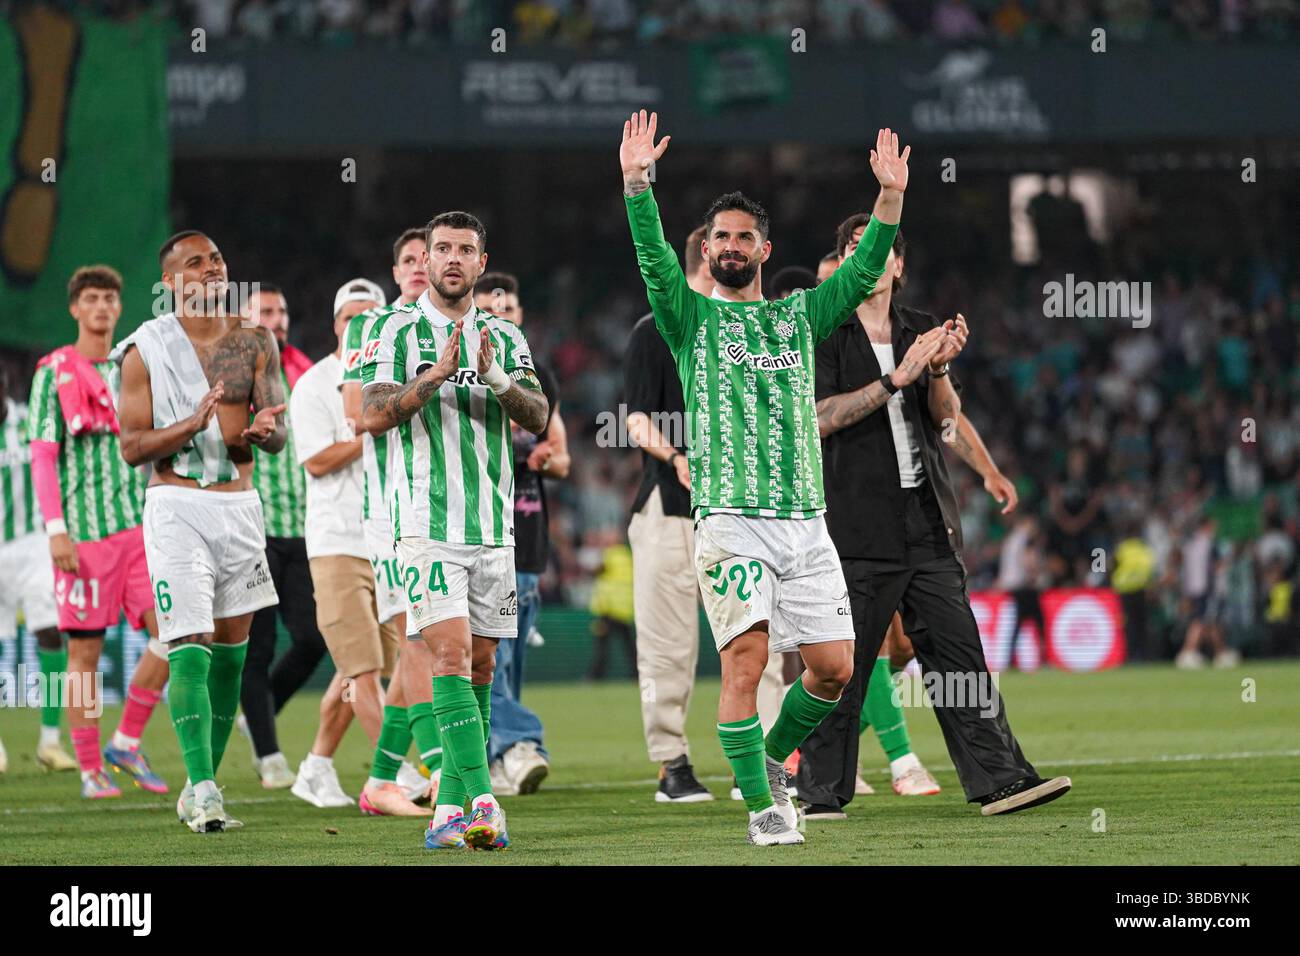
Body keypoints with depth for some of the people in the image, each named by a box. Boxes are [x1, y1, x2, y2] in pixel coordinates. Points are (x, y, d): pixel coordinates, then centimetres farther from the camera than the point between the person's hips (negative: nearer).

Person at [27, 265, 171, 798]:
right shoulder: (53, 374, 0)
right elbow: (42, 455, -5)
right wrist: (56, 529, -14)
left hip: (139, 526, 5)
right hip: (83, 532, -5)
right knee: (85, 651, -2)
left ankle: (126, 744, 4)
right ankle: (91, 771, 4)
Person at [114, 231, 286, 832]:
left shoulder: (254, 342, 8)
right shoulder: (147, 350, -2)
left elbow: (279, 439, 4)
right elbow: (132, 446, -6)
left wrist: (262, 430, -20)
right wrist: (192, 425, -22)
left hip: (240, 505, 4)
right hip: (178, 506, -4)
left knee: (230, 651, 8)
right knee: (190, 650, -14)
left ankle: (202, 786, 18)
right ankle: (202, 790, -19)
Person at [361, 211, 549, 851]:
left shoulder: (505, 338, 13)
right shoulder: (397, 331, 2)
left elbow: (538, 419, 2)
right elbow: (372, 415, -9)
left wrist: (496, 378, -16)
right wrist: (437, 374, -20)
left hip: (493, 526, 5)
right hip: (427, 525, -5)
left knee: (480, 665, 5)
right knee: (451, 654, -16)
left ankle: (451, 805, 11)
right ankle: (481, 799, -23)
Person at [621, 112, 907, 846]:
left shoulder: (799, 316, 18)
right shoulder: (693, 317, 9)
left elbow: (863, 273, 8)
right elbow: (655, 262, -7)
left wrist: (891, 197, -5)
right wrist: (637, 183, -22)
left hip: (805, 521, 4)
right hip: (732, 521, -4)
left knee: (834, 666, 1)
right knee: (746, 659, -14)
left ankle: (773, 756, 25)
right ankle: (761, 803, -7)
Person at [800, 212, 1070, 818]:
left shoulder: (921, 331, 16)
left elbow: (947, 418, 9)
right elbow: (819, 418, -12)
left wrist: (940, 368, -11)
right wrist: (895, 380, -17)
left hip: (927, 524, 5)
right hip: (857, 527, -5)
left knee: (957, 650, 1)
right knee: (841, 662, -3)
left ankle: (998, 779, -1)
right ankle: (821, 791, 5)